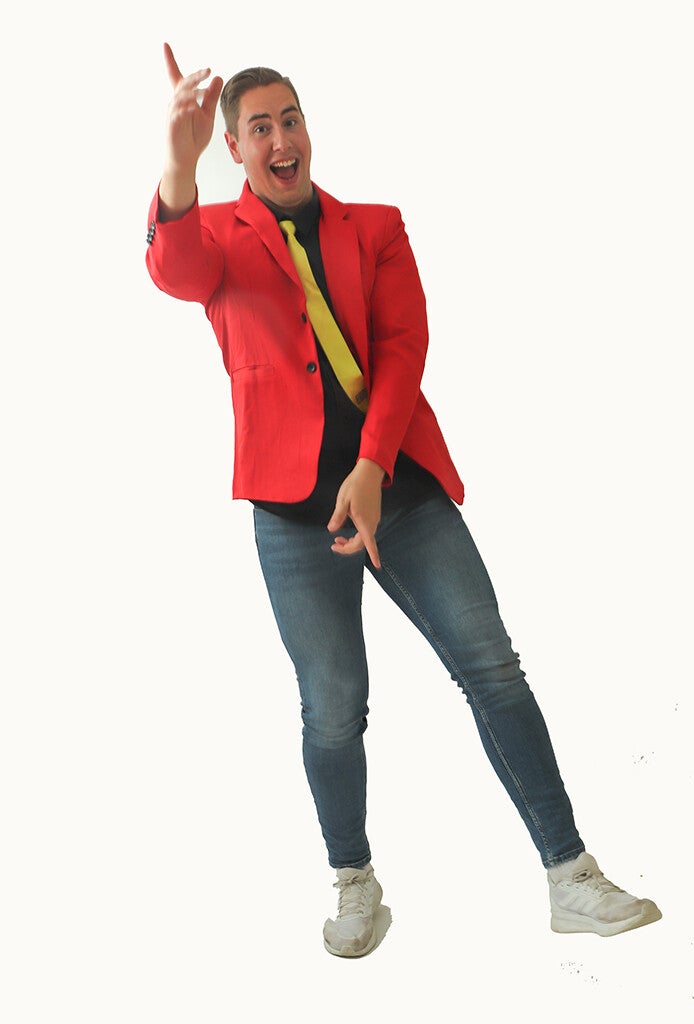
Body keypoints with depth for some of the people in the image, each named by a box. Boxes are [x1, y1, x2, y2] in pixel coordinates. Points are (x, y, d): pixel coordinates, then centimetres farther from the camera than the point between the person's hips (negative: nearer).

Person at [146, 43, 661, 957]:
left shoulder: (375, 228, 13)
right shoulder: (217, 235, 8)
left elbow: (403, 346, 0)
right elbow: (174, 272, -18)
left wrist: (371, 468, -15)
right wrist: (179, 166, -39)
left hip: (401, 482, 2)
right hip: (296, 502, -2)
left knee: (492, 666, -3)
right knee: (333, 706, 1)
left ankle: (571, 878, 4)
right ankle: (354, 881, 24)